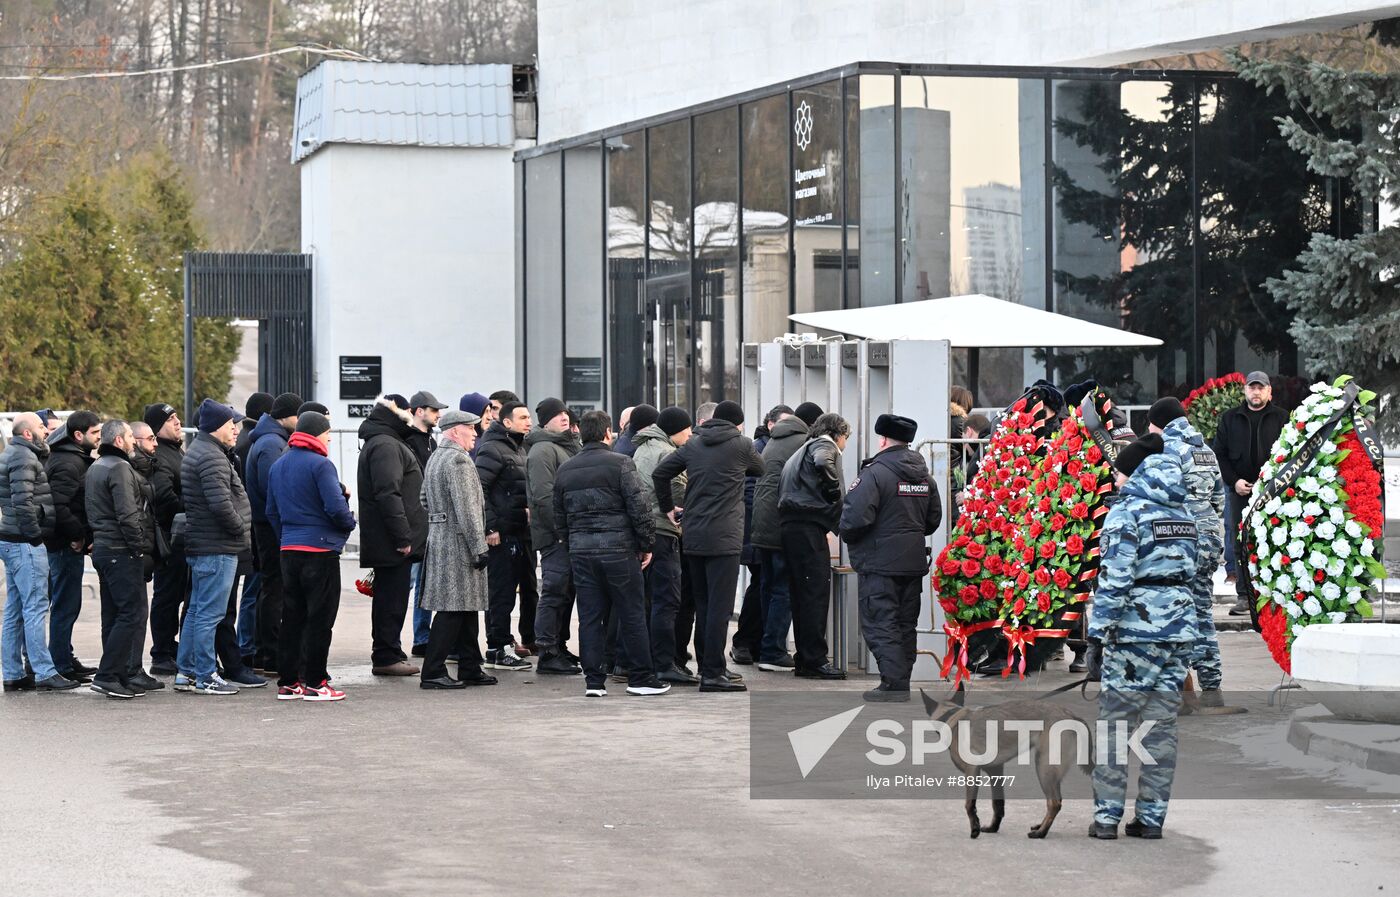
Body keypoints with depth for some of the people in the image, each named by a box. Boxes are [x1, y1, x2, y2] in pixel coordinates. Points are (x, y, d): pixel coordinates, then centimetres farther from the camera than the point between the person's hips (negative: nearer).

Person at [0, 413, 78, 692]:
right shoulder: (24, 459, -14)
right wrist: (35, 535, -16)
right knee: (36, 608, -9)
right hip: (25, 543, -10)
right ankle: (45, 674, -10)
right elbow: (23, 502, -23)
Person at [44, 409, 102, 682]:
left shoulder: (76, 459, 15)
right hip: (67, 545, -11)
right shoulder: (69, 464, -17)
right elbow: (58, 506, -27)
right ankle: (61, 667, -1)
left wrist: (81, 534, 13)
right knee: (66, 606, -5)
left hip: (67, 543, 11)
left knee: (64, 604, 18)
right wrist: (78, 535, -20)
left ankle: (65, 659, 27)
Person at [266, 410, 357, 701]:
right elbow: (336, 507, -18)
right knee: (319, 618, -1)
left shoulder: (278, 465, 12)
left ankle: (288, 682, 14)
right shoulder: (320, 465, -13)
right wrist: (349, 524, 1)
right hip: (320, 549, -7)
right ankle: (314, 683, 0)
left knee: (292, 617, 12)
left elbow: (271, 511, 17)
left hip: (288, 550, 7)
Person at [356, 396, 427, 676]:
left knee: (390, 598, 14)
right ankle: (387, 656, -4)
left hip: (388, 542, 11)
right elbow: (388, 494, -23)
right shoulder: (385, 446, -14)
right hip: (392, 543, -11)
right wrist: (403, 536, -23)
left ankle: (388, 655, 19)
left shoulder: (389, 443, 21)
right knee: (392, 598, -7)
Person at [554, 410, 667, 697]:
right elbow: (639, 508, -10)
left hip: (580, 551, 5)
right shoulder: (620, 463, -6)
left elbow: (559, 518, 16)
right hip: (618, 548, -5)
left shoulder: (564, 470, 11)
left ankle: (594, 681, 6)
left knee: (590, 617, 7)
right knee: (631, 614, 3)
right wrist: (645, 546, -1)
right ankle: (640, 677, 7)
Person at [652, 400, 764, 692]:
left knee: (702, 604, 15)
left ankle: (707, 665, 21)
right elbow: (760, 468, 15)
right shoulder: (741, 445, -3)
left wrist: (668, 508, 16)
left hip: (693, 537, 6)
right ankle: (713, 673, -8)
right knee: (720, 607, -5)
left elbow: (659, 473, 7)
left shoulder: (693, 445, 9)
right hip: (723, 537, -6)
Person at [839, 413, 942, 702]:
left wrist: (848, 536, -1)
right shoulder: (924, 475, 11)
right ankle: (901, 680, 17)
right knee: (905, 623, 13)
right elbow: (934, 518, 16)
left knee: (880, 624, -4)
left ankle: (893, 682, -11)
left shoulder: (875, 472, -15)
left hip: (879, 562, -7)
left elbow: (855, 518, -21)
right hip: (915, 561, 8)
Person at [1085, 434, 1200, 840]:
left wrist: (1098, 629, -13)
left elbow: (1114, 576, -14)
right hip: (1181, 625, 6)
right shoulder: (1182, 512, 15)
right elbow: (1190, 567, 16)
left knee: (1115, 720, 0)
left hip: (1136, 627, -6)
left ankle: (1107, 816, 0)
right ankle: (1151, 816, 9)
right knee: (1162, 723, 7)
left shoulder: (1127, 510, -7)